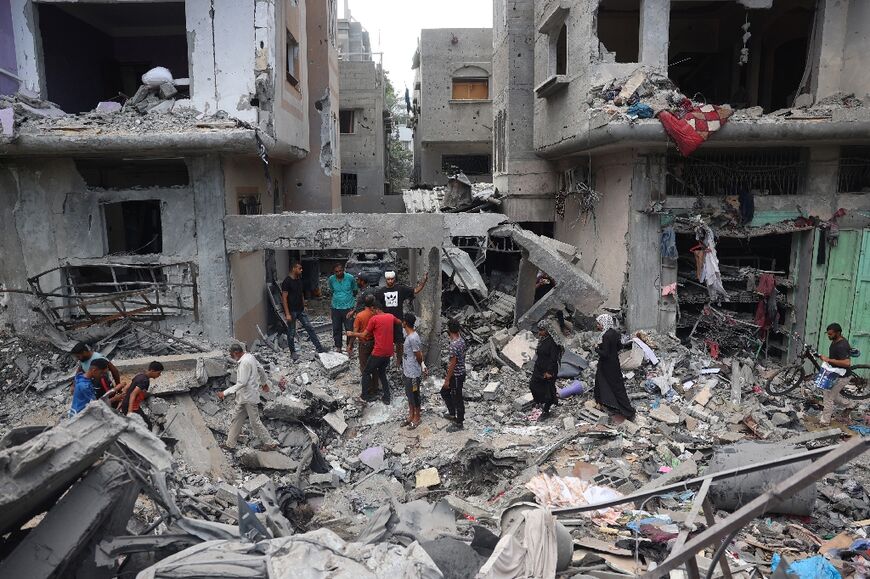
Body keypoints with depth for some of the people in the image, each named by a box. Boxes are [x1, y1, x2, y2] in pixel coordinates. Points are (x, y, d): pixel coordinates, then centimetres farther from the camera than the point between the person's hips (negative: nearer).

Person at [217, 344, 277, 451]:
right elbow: (260, 369, 17)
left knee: (255, 422, 2)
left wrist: (225, 393, -27)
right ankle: (230, 444, 28)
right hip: (243, 397, 10)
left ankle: (270, 443, 13)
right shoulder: (250, 356, 4)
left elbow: (241, 383, -29)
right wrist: (265, 383, 32)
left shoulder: (245, 362, -26)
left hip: (249, 397, -10)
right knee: (237, 419, 17)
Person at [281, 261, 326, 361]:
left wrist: (304, 307, 17)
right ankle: (293, 352, 22)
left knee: (310, 328, 4)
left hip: (300, 310, 7)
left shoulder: (299, 280, 7)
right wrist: (287, 314, -20)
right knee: (291, 333, 6)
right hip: (291, 311, -7)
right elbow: (284, 298, -17)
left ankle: (319, 349, 6)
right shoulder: (287, 281, -16)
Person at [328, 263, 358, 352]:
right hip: (336, 308, 2)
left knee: (349, 329, 0)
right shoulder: (331, 279, -2)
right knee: (336, 329, 10)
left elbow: (355, 291, 7)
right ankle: (338, 347, 24)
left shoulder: (350, 278, -9)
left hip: (348, 308, -2)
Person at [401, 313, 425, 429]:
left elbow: (419, 356, -18)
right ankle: (411, 416, 34)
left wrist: (418, 367, 0)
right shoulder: (409, 335, 4)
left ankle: (417, 418, 23)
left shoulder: (413, 338, -26)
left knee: (415, 396, 7)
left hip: (413, 373, -9)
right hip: (407, 371, 9)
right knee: (409, 395, 20)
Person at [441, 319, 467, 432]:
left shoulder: (454, 345, -27)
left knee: (457, 399, 5)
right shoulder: (461, 340, 2)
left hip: (456, 376, -10)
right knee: (444, 392, 24)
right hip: (460, 373, 10)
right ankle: (452, 414, 36)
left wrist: (447, 379, -16)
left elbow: (453, 364, -24)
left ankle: (459, 423, 19)